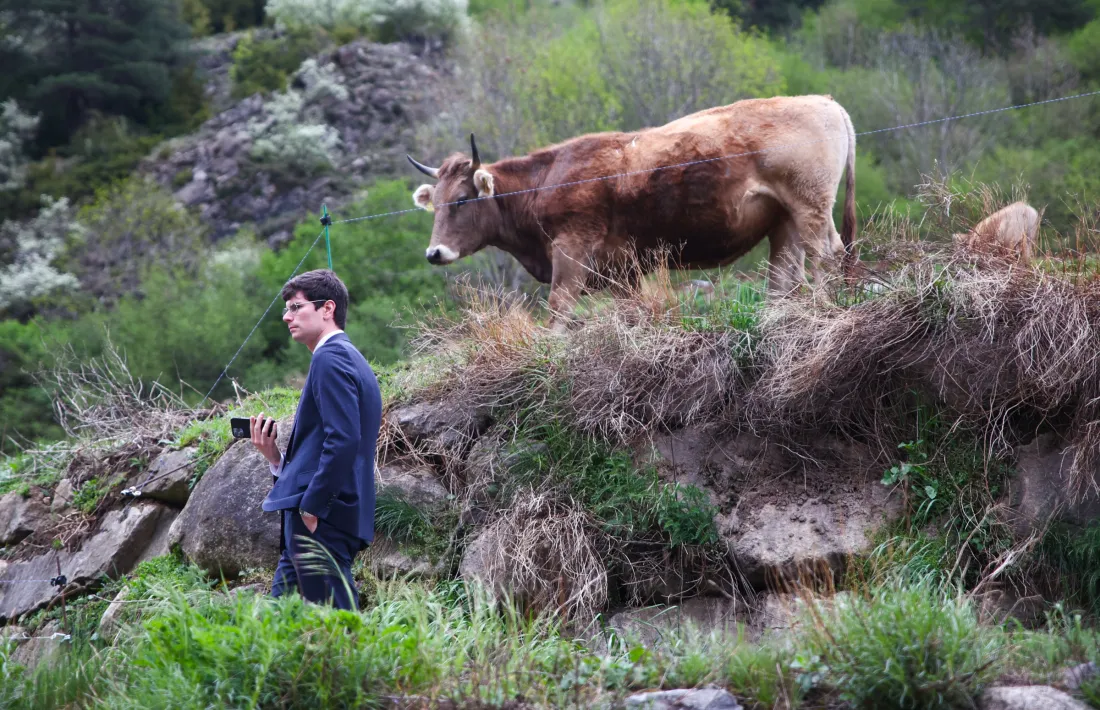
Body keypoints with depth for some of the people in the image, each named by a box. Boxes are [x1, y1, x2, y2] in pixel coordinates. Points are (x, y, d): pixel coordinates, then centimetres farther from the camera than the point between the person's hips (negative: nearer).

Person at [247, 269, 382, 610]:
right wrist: (276, 458, 14)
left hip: (319, 521, -11)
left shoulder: (330, 358, -9)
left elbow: (343, 440, -21)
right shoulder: (354, 360, 23)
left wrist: (311, 507, -19)